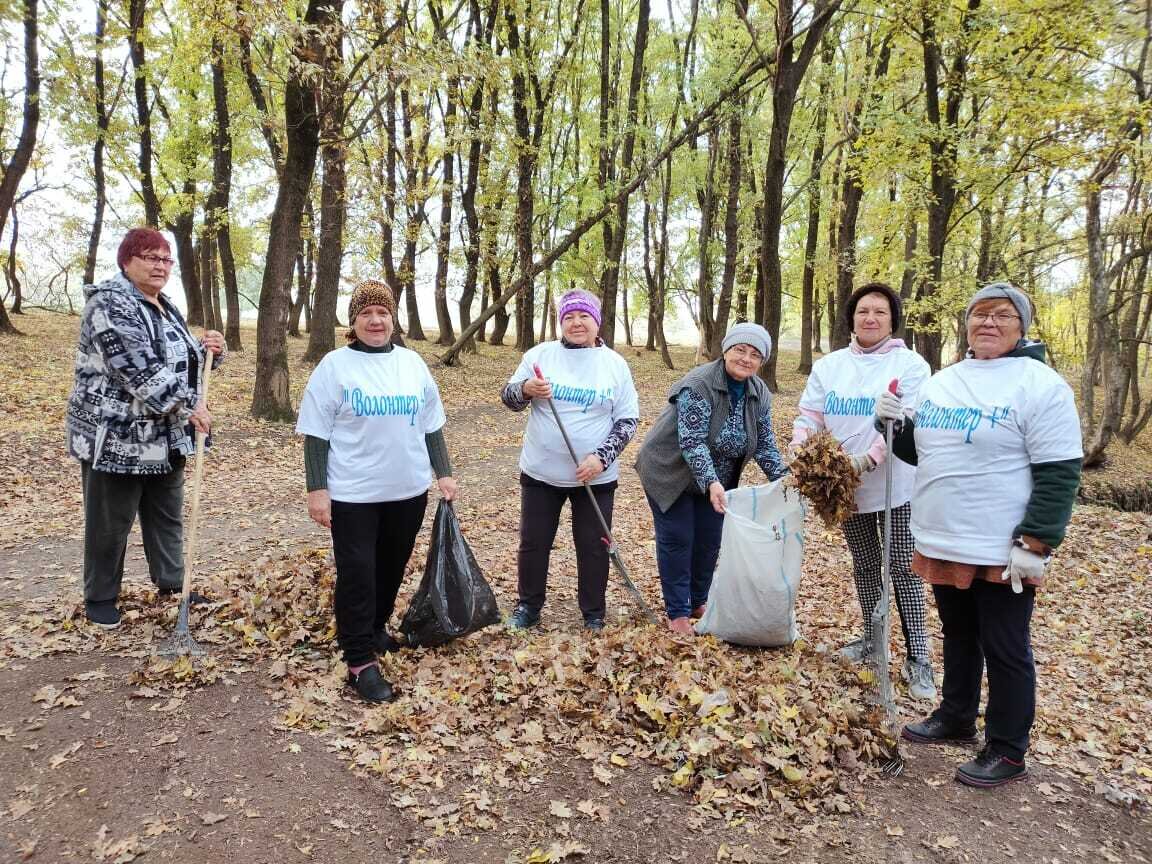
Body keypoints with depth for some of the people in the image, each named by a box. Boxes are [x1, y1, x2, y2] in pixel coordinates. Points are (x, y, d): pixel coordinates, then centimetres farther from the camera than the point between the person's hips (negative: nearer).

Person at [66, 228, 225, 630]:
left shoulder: (166, 308, 12)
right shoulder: (110, 303, -16)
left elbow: (180, 360, 19)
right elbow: (139, 368, -25)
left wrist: (208, 350, -2)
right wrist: (188, 404, -23)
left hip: (164, 437, 8)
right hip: (115, 437, -8)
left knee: (168, 516, 17)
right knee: (110, 523, 6)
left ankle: (171, 584, 32)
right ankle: (100, 597, 22)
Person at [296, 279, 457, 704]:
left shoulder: (412, 363, 7)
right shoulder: (335, 366, -5)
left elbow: (431, 426, 12)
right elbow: (316, 435, -6)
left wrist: (444, 472, 8)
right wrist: (317, 489, -12)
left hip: (408, 491, 5)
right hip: (353, 494, -4)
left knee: (392, 568, 16)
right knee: (357, 573, -1)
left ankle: (376, 629, 37)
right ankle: (360, 661, 7)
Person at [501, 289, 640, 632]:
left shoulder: (615, 364, -2)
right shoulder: (540, 355, -2)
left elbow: (628, 420, -2)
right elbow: (508, 398, 1)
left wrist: (601, 458, -15)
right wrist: (525, 389, -22)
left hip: (595, 477, 0)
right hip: (541, 472, 1)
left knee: (594, 546, 8)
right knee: (533, 542, 12)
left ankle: (594, 615, 26)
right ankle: (528, 606, 31)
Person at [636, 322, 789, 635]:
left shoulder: (760, 394, -5)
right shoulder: (698, 384, -26)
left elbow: (765, 444, -2)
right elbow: (692, 442, -32)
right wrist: (711, 483, -43)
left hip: (715, 481, 6)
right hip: (671, 474, -6)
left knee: (709, 542, 11)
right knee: (677, 540, -1)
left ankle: (697, 603, 29)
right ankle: (677, 613, 10)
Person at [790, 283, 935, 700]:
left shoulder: (909, 364, -7)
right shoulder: (829, 365, 6)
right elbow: (809, 416, 3)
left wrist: (867, 459, -29)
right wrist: (800, 448, -18)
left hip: (895, 487, -4)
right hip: (847, 488, 4)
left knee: (904, 569, 0)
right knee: (865, 566, 17)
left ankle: (918, 657, 11)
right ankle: (872, 640, 33)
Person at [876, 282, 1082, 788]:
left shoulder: (1039, 384, -11)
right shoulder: (942, 381, 11)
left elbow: (1059, 474, -15)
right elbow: (920, 453, 19)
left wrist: (1035, 544, -20)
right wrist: (896, 426, -2)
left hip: (1001, 553, -6)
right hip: (943, 546, 7)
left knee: (1005, 652, 7)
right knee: (958, 638, 21)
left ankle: (1007, 751, 22)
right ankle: (955, 718, 39)